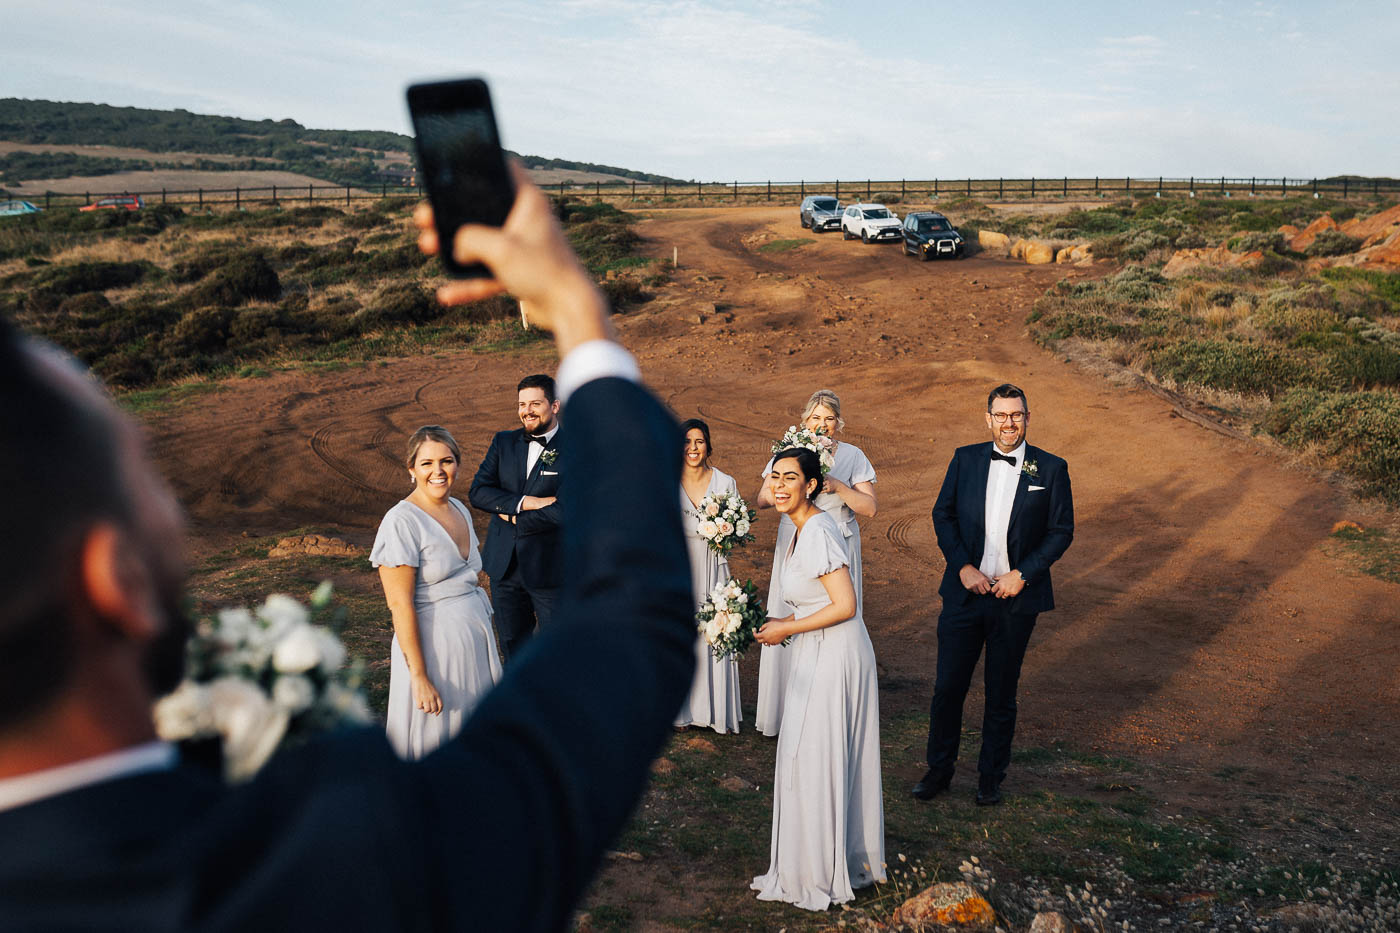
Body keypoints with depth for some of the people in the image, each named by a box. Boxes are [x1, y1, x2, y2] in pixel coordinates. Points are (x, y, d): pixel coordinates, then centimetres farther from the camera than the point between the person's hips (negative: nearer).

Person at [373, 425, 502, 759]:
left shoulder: (460, 510, 8)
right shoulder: (402, 521, -15)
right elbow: (400, 604, -18)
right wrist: (420, 677, -20)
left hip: (475, 637, 7)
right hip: (433, 643, -7)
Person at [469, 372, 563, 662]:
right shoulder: (503, 442, 7)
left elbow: (565, 510, -19)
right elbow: (477, 491, -4)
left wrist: (513, 518, -11)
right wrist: (523, 503, -17)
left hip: (549, 569, -4)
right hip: (504, 566, 4)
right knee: (512, 647, 16)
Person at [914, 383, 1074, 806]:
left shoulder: (1051, 468, -2)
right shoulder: (965, 459, 2)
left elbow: (1062, 530, 0)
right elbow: (942, 514, 5)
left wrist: (1023, 574, -10)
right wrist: (962, 567, -7)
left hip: (1015, 597, -1)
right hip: (964, 592, 1)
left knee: (1001, 693, 11)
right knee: (947, 687, 6)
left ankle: (991, 776, 28)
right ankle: (939, 769, 24)